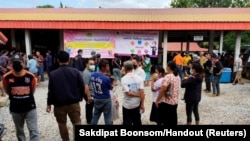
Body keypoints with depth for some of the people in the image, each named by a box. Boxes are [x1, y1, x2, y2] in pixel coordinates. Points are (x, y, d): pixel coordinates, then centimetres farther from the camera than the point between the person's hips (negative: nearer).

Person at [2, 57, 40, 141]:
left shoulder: (30, 76, -12)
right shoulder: (7, 77, -12)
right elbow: (7, 91, 8)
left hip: (30, 108, -1)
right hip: (15, 109, 1)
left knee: (34, 131, -2)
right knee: (19, 131, 19)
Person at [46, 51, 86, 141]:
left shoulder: (53, 74, -7)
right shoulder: (75, 72, -7)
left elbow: (51, 91, -5)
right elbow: (82, 87, -2)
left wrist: (49, 103, 7)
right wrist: (81, 97, 17)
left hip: (59, 104, 0)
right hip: (74, 103, 0)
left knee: (62, 124, 17)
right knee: (77, 122, 10)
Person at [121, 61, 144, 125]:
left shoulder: (124, 79, -14)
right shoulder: (139, 78, -6)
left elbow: (128, 93, -19)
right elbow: (142, 92, -11)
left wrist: (138, 95, -7)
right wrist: (142, 104, -6)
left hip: (127, 105, -3)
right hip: (137, 104, 3)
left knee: (127, 123, 11)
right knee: (137, 122, 18)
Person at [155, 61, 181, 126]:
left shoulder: (168, 77, -18)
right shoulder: (178, 77, 7)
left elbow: (163, 90, -22)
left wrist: (157, 100, -13)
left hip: (166, 102, -8)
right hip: (175, 102, 8)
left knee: (165, 121, 3)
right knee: (173, 120, 15)